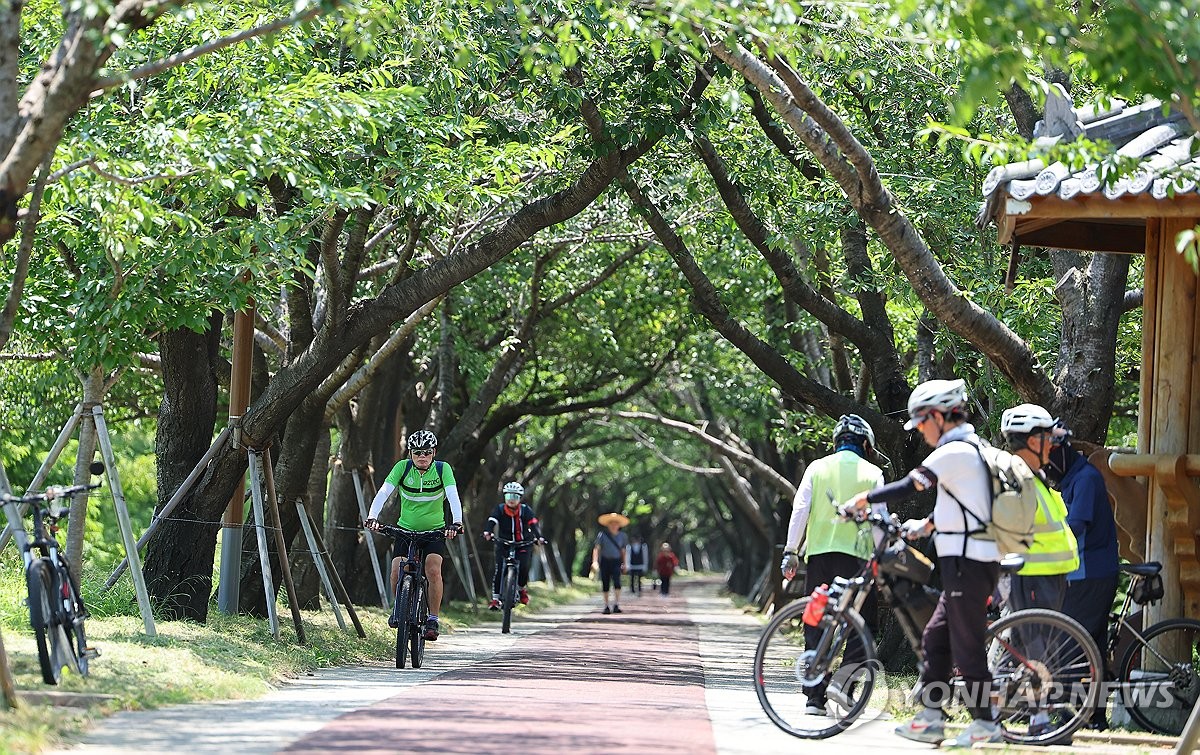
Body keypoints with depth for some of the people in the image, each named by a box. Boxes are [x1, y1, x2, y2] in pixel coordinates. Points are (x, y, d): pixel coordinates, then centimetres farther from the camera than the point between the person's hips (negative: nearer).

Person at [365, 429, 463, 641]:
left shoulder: (442, 469, -12)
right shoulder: (403, 467, -10)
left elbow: (453, 497, -25)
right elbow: (383, 493, -20)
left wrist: (456, 522, -42)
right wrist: (372, 517, -36)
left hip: (435, 531, -1)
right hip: (406, 529, 1)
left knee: (433, 570, -23)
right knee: (397, 573, -16)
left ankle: (433, 620, -12)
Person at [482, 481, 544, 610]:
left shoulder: (525, 510, -8)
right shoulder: (500, 509, -7)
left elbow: (533, 523, -21)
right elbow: (492, 521, -23)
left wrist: (538, 537, -41)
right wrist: (487, 532, -45)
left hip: (523, 545, -1)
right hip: (504, 544, 1)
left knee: (523, 568, -20)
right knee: (499, 570, -15)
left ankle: (521, 588, 11)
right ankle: (495, 599, -7)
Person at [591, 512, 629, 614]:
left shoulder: (622, 536, 4)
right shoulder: (602, 535, -6)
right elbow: (596, 548, -9)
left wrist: (624, 564, 19)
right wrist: (595, 561, -21)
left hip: (616, 561, 1)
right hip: (605, 561, -1)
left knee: (617, 582, -18)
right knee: (605, 584, 4)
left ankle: (616, 604, -18)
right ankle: (606, 606, 16)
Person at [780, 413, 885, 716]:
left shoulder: (817, 468, 8)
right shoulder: (872, 474, 4)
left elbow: (800, 509, 1)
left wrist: (790, 551, 4)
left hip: (819, 554, 2)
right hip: (856, 556, -2)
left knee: (815, 628, 7)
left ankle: (815, 697, 5)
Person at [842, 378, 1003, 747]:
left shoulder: (954, 452, -15)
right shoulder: (973, 448, 16)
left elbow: (907, 487, -16)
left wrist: (860, 501, -7)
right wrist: (927, 524, 28)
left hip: (967, 563, -10)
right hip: (973, 561, 10)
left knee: (967, 647, -4)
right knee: (935, 639, 14)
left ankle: (985, 724, 0)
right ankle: (930, 718, 16)